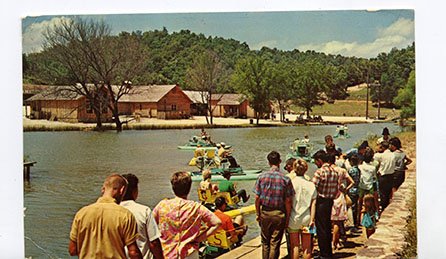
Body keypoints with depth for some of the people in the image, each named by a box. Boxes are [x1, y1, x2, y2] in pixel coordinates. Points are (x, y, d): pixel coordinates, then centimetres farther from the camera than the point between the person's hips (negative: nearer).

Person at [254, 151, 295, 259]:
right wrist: (287, 217, 1)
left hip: (265, 213, 2)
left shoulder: (261, 177, -7)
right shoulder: (285, 179, -11)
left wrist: (257, 213, 8)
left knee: (265, 242, 16)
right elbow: (288, 201, -9)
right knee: (275, 244, 7)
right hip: (279, 214, -2)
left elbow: (257, 197, -4)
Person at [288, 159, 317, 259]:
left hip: (293, 218, -1)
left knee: (294, 246, 9)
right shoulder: (311, 185, -2)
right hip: (306, 219, 1)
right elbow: (313, 204, -4)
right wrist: (312, 219, -2)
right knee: (307, 246, 11)